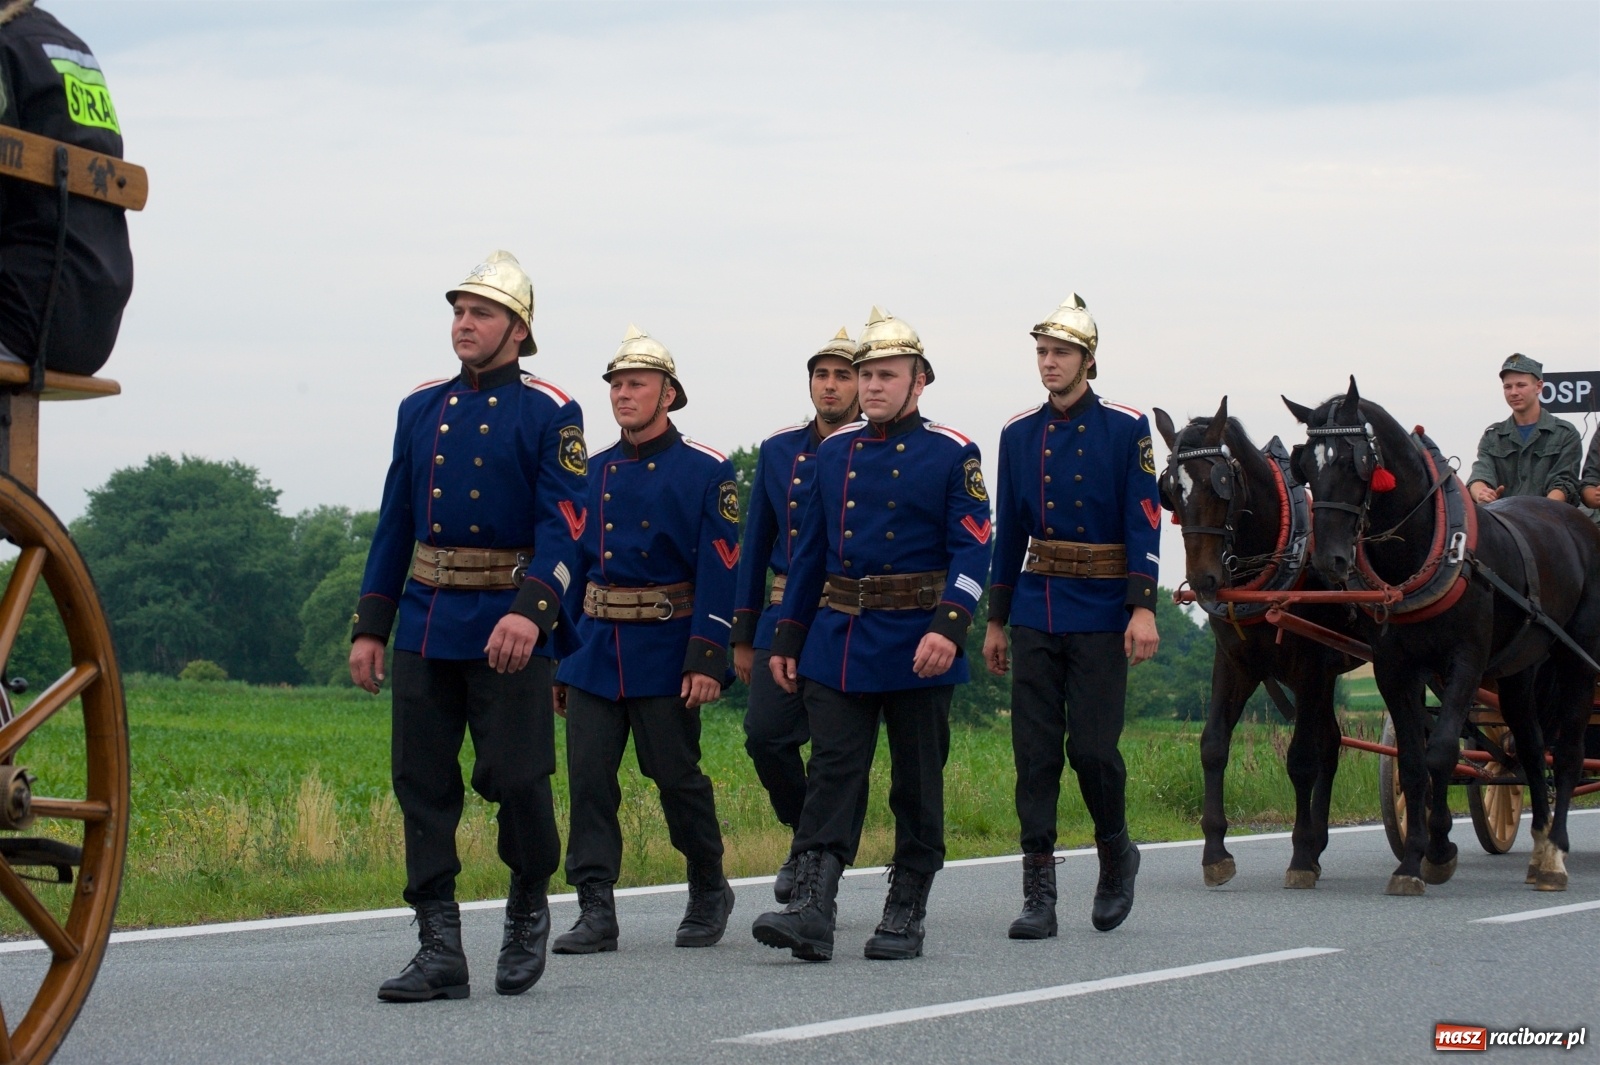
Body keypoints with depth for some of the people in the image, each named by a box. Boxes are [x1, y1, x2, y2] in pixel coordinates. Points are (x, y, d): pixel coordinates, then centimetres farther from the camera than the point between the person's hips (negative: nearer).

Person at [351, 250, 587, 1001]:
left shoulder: (549, 414, -3)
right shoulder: (421, 410, 12)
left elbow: (562, 524, -13)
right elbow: (395, 524, 15)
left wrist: (529, 609, -28)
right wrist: (370, 625, 10)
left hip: (507, 628, -5)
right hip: (426, 623, 5)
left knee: (515, 777, -5)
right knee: (422, 782, 1)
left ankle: (528, 910, 22)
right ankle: (440, 949, 5)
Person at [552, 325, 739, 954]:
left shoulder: (706, 472, -3)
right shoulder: (596, 473, 11)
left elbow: (718, 571, -9)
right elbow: (572, 565, 14)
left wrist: (707, 660, -17)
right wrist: (556, 657, 11)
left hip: (665, 651, -4)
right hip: (596, 645, 4)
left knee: (677, 777, 3)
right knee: (588, 778, -3)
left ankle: (709, 892, 23)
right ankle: (595, 912, -1)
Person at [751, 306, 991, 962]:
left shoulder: (951, 455, -3)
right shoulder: (834, 452, 11)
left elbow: (972, 549, -11)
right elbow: (809, 551, 15)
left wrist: (948, 626, -24)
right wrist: (787, 636, 11)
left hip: (916, 646, -3)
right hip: (837, 642, 3)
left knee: (917, 782, 5)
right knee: (832, 772, -5)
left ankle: (906, 915, 14)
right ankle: (811, 911, -12)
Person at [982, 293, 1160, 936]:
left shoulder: (1126, 429, -3)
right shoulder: (1019, 436, 9)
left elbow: (1143, 523, -7)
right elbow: (1008, 532, 13)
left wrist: (1143, 607, -16)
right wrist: (996, 620, 13)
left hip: (1100, 612, -3)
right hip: (1035, 611, 4)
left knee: (1092, 746, -6)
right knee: (1035, 750, 0)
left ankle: (1116, 853, 21)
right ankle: (1038, 894, 2)